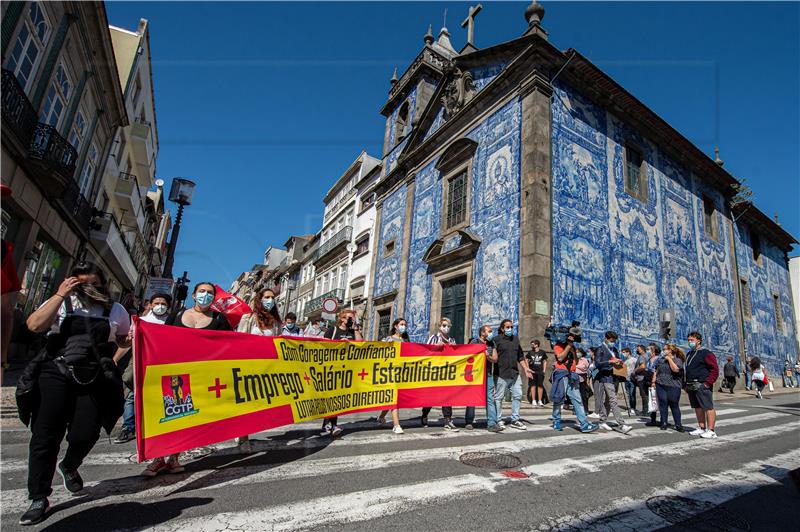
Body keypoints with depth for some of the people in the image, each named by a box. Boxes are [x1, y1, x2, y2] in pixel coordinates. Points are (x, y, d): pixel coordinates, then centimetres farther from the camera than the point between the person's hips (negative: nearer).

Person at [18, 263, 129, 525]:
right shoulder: (61, 303, 5)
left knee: (86, 434, -1)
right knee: (46, 434, 0)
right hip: (55, 373, -1)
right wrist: (60, 295, -12)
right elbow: (34, 325, -12)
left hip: (94, 379, 1)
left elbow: (123, 341, 19)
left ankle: (69, 466, 35)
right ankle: (39, 499, 14)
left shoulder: (116, 310, 9)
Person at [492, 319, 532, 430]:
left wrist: (525, 368, 16)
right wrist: (492, 371, -15)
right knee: (498, 397, 1)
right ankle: (498, 420, 13)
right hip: (501, 374, -6)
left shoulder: (516, 338, 16)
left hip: (515, 373, 6)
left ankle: (514, 420, 18)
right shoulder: (497, 339, -3)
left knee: (517, 395, 7)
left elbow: (520, 356, 22)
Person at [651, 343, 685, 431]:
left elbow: (675, 369, -19)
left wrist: (669, 359, -10)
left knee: (674, 405, -1)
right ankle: (664, 423, 10)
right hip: (660, 385, 4)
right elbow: (656, 371, 17)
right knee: (662, 404, 3)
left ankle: (678, 425, 9)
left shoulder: (678, 360, 0)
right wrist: (653, 381, 10)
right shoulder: (661, 359, 15)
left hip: (673, 386, -4)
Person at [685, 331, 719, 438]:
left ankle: (711, 431, -2)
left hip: (702, 386, -9)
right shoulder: (689, 354, 18)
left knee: (708, 407, -5)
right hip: (692, 387, 9)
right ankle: (701, 428, 21)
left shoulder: (706, 353, -7)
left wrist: (708, 383, -17)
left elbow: (715, 369, -13)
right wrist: (687, 385, 18)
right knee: (698, 408, 13)